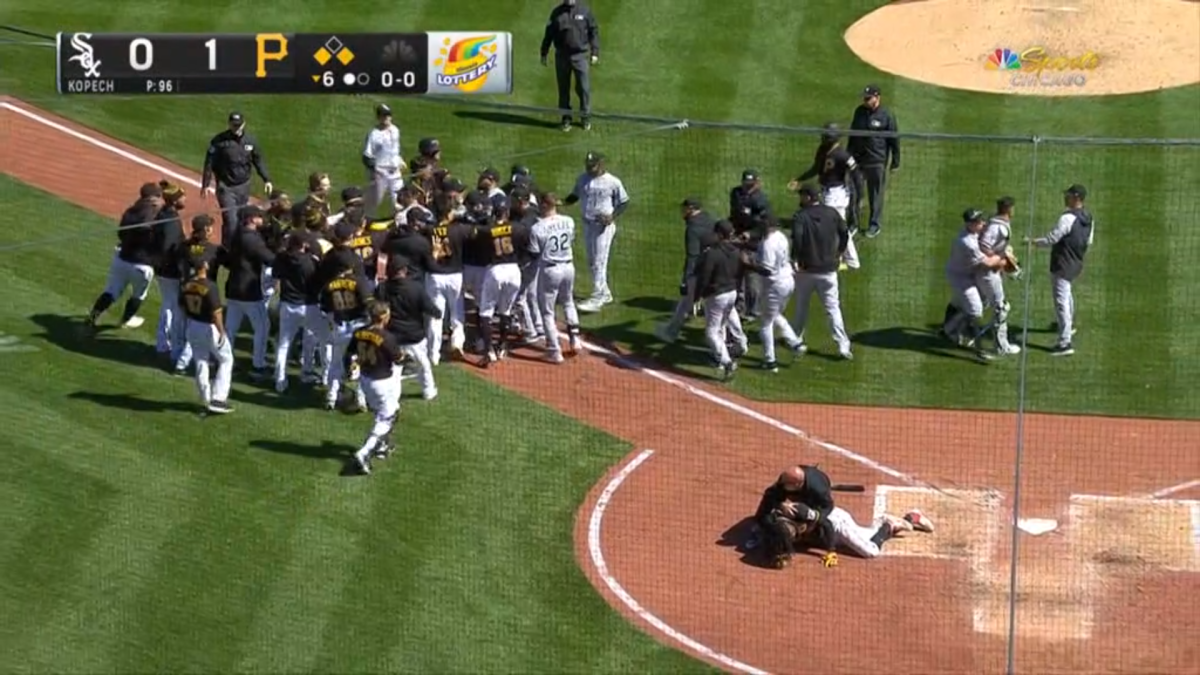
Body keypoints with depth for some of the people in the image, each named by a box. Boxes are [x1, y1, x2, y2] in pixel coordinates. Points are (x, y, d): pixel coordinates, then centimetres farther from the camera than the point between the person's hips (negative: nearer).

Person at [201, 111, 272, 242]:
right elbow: (209, 163, -9)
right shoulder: (219, 141, -12)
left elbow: (258, 161, 11)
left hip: (244, 186, 4)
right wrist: (206, 185, -12)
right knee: (231, 221, -12)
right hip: (226, 187, -4)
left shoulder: (251, 140, 1)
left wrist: (266, 180, 5)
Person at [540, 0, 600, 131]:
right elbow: (549, 34, 10)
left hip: (580, 55, -2)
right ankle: (566, 118, 15)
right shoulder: (557, 13, 5)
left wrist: (595, 53, -3)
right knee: (563, 87, 5)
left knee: (583, 87, -2)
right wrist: (544, 53, 8)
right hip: (562, 55, 2)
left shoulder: (585, 12, 1)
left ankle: (585, 117, 13)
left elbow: (594, 32, 3)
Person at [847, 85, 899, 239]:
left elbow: (894, 139, -6)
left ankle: (875, 224, 18)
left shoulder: (886, 116, -11)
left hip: (877, 161, -4)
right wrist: (848, 154, 17)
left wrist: (895, 161, -5)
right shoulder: (859, 112, 3)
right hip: (857, 159, 4)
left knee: (876, 195, 6)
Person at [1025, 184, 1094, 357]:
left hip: (1062, 265, -9)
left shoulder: (1068, 218, -24)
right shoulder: (1088, 218, 3)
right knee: (1066, 292, 33)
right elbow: (1089, 242, 14)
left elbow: (1052, 239, -24)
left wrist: (1032, 242, -10)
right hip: (1077, 264, 9)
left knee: (1061, 301, -8)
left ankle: (1065, 342, -11)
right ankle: (1069, 325, 52)